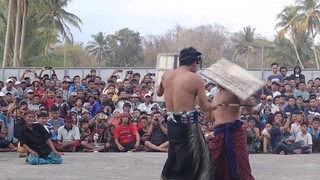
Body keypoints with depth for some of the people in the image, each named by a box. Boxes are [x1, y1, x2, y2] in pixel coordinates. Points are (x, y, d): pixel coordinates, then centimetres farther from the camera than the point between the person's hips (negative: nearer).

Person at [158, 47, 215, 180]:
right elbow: (205, 107, -6)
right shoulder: (196, 79, -9)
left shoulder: (166, 75, 7)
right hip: (187, 124, -7)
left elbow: (159, 93, 25)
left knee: (174, 157, 21)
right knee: (200, 160, 0)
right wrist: (214, 106, 13)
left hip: (171, 123, 7)